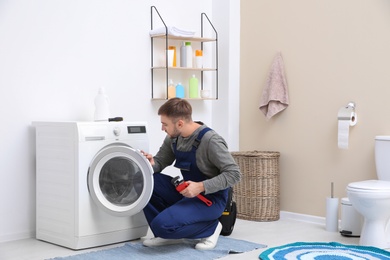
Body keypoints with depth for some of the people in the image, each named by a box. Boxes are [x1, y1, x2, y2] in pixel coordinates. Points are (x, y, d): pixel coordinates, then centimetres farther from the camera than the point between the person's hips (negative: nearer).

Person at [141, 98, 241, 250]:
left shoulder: (210, 140, -23)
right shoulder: (173, 137, -1)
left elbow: (233, 174, -22)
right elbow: (160, 162, 8)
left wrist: (201, 186, -31)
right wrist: (151, 164, -17)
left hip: (210, 198, -8)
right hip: (186, 192, 8)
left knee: (162, 225, -26)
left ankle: (210, 228, -1)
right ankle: (168, 234, 1)